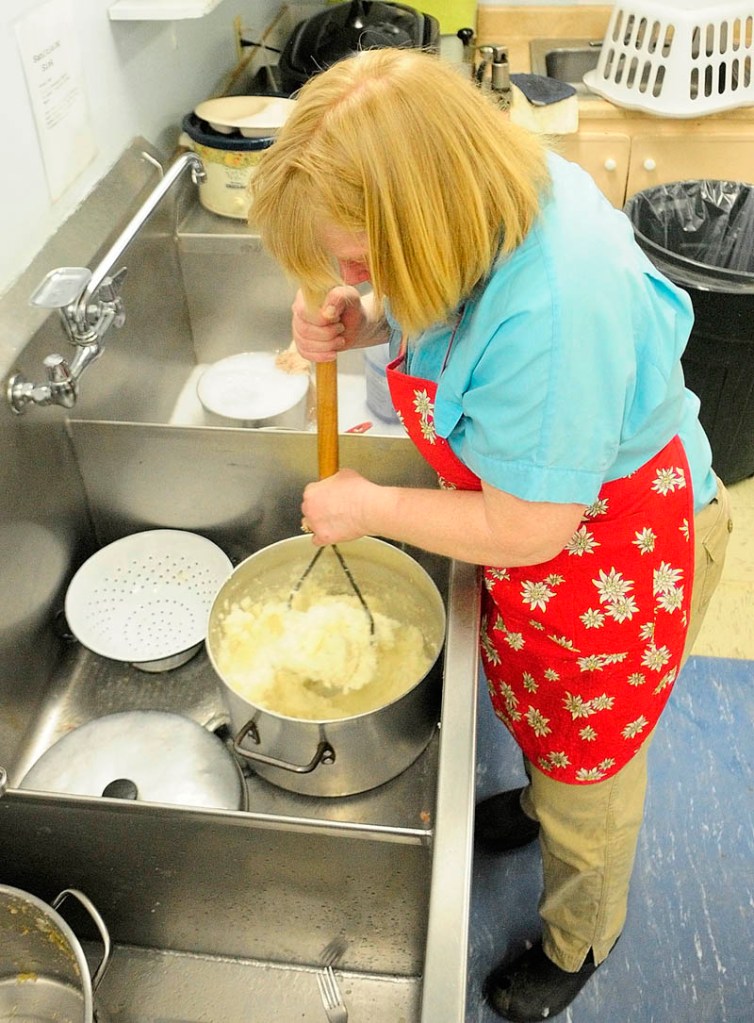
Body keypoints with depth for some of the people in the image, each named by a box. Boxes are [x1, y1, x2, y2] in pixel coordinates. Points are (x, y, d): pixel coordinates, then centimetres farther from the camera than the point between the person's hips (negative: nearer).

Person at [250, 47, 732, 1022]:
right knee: (536, 696, 31)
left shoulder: (554, 311, -40)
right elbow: (440, 310, 7)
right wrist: (358, 323, -14)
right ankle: (543, 796, 65)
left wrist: (370, 507, -16)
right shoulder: (497, 186, -13)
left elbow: (523, 532, -31)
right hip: (532, 516, 7)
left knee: (589, 765, 18)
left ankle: (578, 942, 49)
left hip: (610, 556, -7)